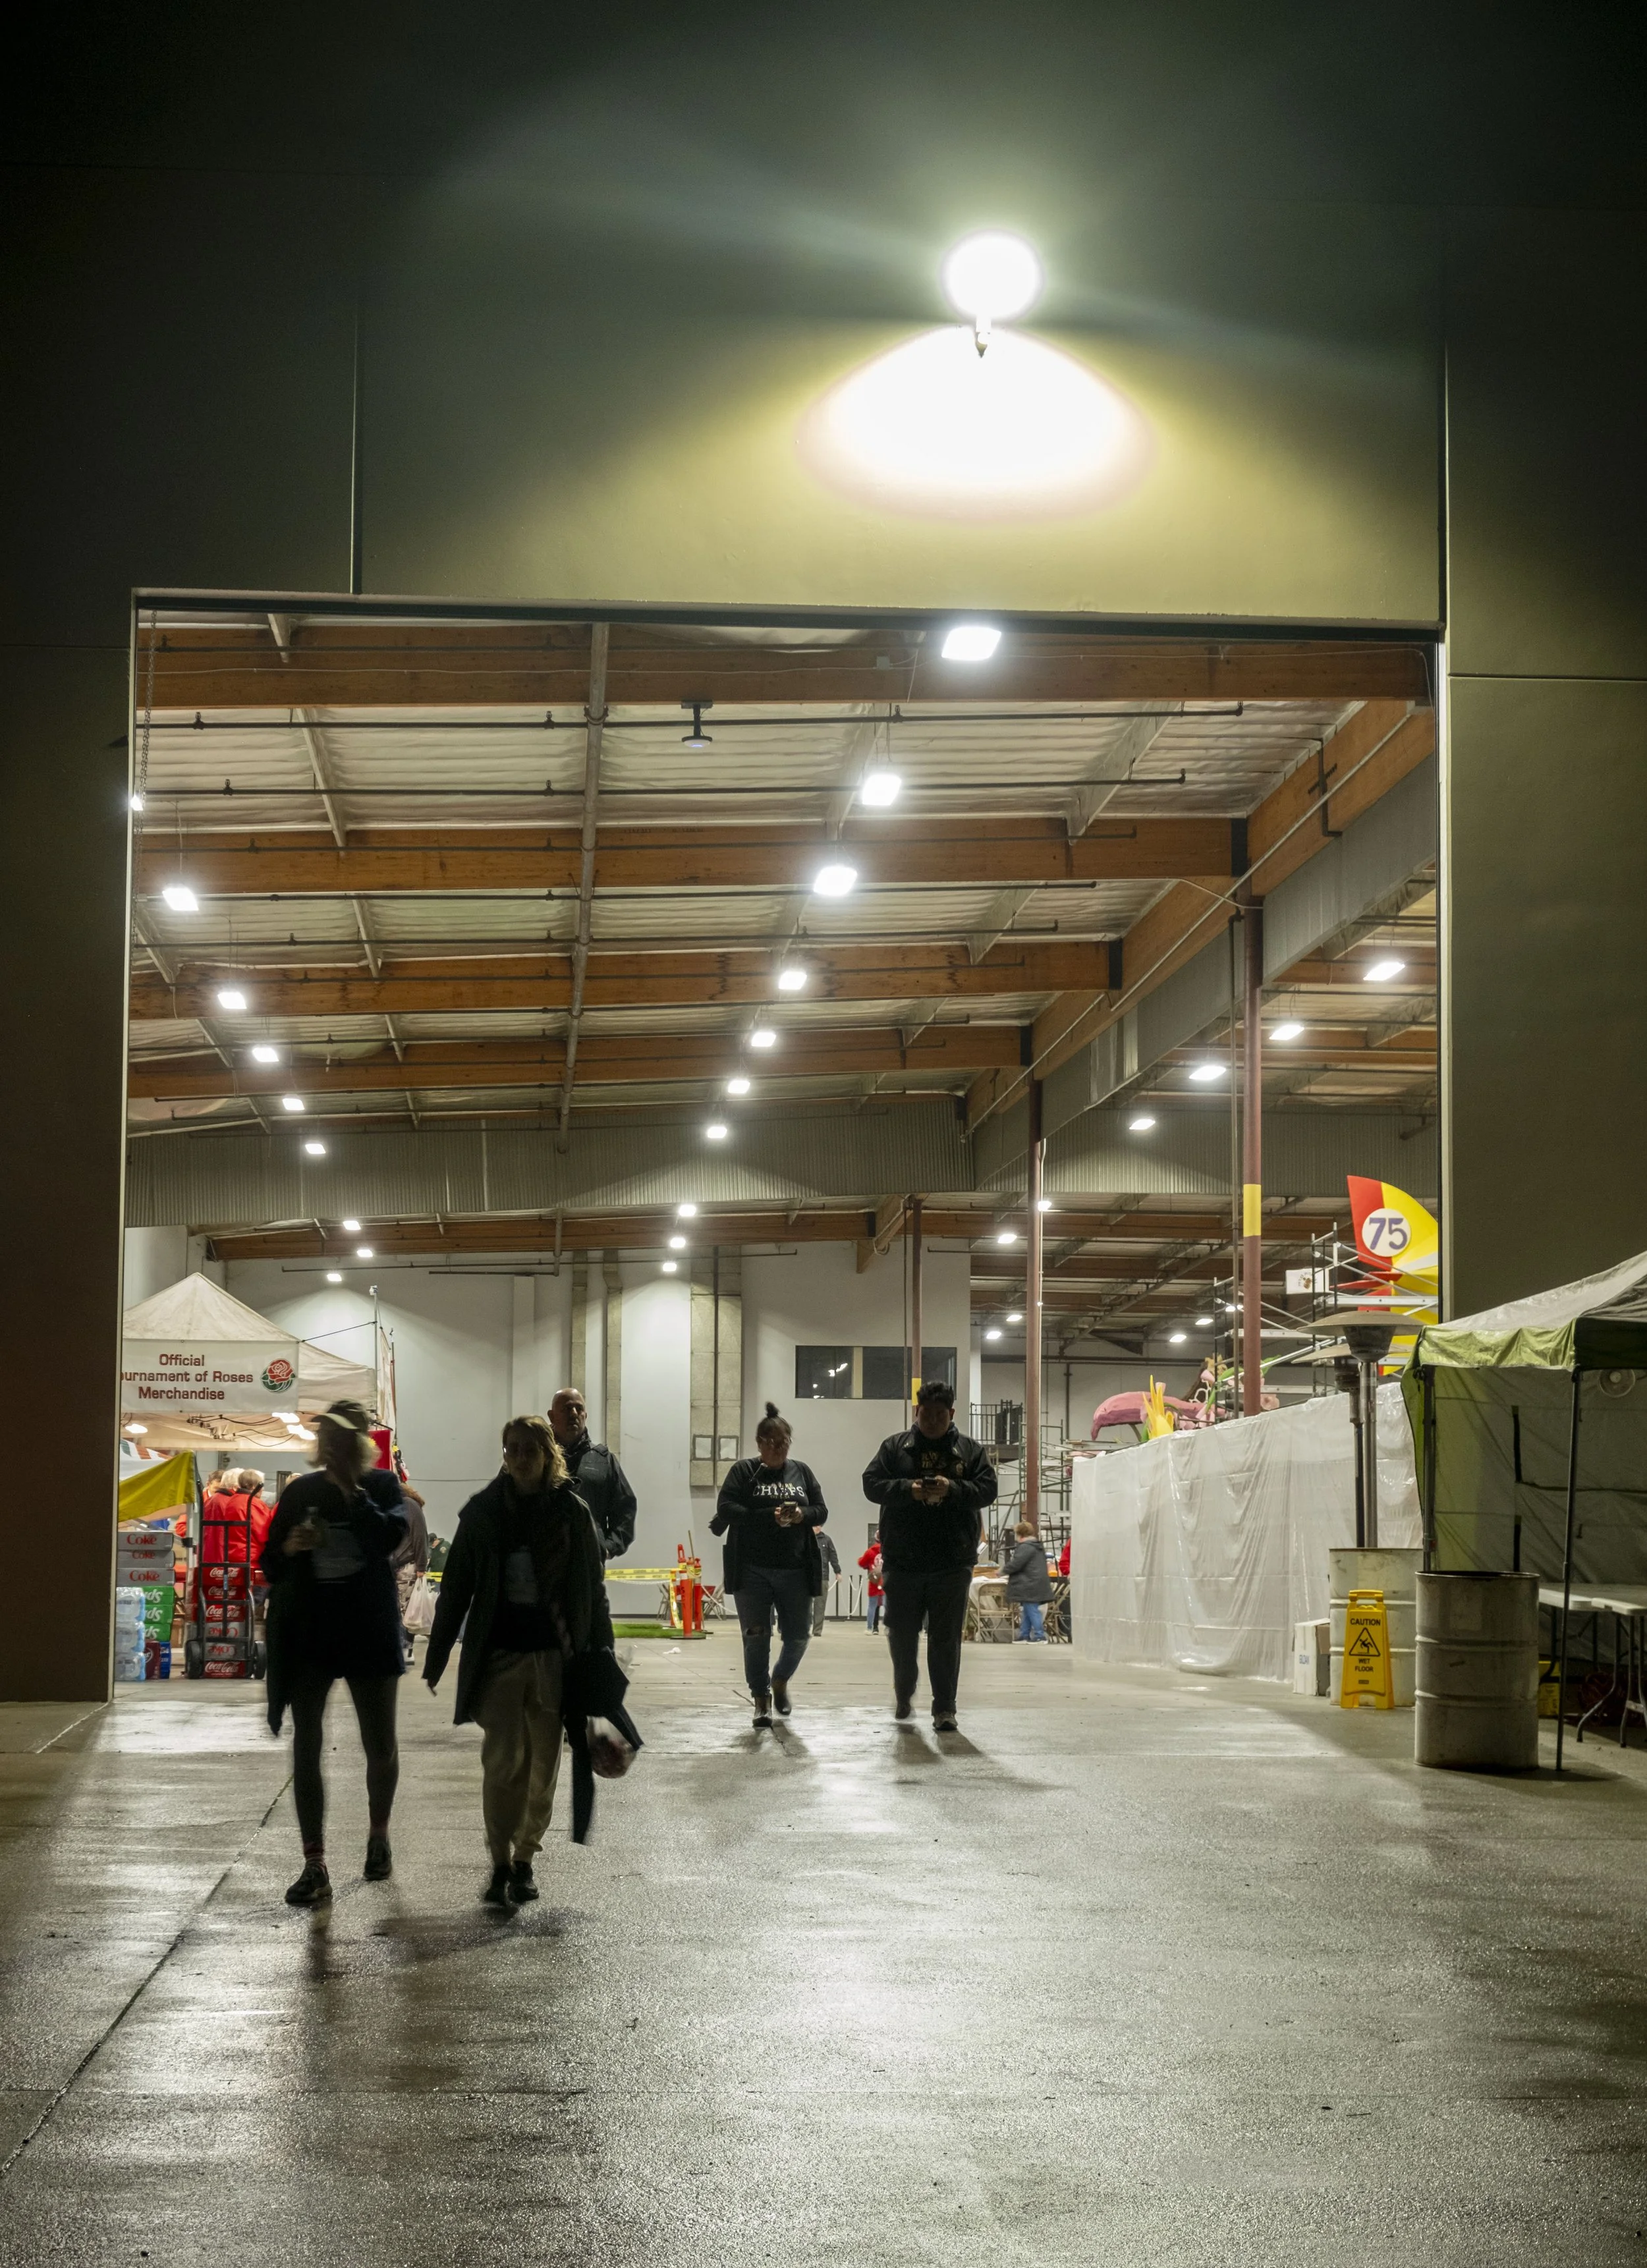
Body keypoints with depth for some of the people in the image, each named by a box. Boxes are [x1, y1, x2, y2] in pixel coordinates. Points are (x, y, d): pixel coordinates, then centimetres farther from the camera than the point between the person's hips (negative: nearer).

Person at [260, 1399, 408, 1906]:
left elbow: (388, 1537, -23)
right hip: (308, 1632, 1)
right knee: (306, 1747, -4)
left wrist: (348, 1488, -22)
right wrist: (288, 1548, -16)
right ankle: (315, 1866, -1)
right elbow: (269, 1565, 5)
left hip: (369, 1631, -1)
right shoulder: (299, 1493, 3)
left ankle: (378, 1835, 35)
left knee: (380, 1747, 9)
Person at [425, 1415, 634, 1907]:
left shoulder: (572, 1512, 2)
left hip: (555, 1656, 1)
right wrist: (436, 1657, 4)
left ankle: (524, 1860, 19)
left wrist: (601, 1656, 3)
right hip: (499, 1654, -1)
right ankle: (501, 1864, 0)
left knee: (543, 1762, 6)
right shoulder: (484, 1512, 2)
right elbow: (456, 1587, 5)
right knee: (503, 1760, -8)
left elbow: (593, 1589, 6)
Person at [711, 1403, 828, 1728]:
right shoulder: (744, 1471, 2)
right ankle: (761, 1698, 9)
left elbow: (822, 1511, 12)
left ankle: (780, 1680, 32)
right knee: (756, 1636, -2)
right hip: (752, 1570, -3)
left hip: (795, 1570, 3)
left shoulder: (801, 1471, 12)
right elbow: (726, 1509, -9)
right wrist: (769, 1518, -20)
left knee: (798, 1635, 5)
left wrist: (804, 1515, -12)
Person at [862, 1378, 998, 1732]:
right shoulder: (894, 1447, 8)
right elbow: (872, 1484, 0)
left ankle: (944, 1708, 3)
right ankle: (904, 1693, 33)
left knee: (946, 1639, -1)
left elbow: (987, 1489, -1)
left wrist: (953, 1489, -19)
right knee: (902, 1634, 9)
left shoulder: (971, 1450, 8)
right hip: (902, 1561, 1)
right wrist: (908, 1490, -18)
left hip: (952, 1563, -1)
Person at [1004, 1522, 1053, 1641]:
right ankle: (1025, 1636, 22)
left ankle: (1039, 1637, -6)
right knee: (1026, 1611, 16)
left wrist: (1004, 1570, -1)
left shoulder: (1026, 1547, -16)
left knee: (1032, 1610, -7)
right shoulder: (1038, 1546, 16)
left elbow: (1015, 1564, -19)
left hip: (1030, 1585, -10)